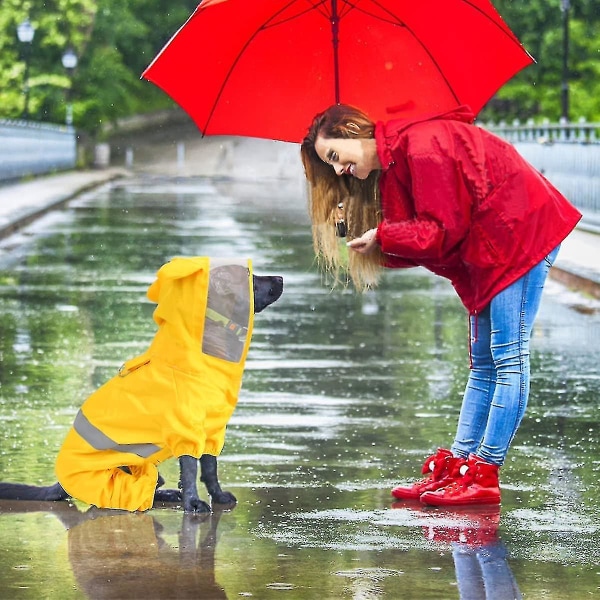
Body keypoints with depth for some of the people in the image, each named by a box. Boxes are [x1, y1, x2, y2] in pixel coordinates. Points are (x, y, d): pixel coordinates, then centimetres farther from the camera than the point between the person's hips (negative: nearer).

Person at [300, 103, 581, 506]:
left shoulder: (422, 145, -18)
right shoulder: (393, 167, 14)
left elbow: (440, 231, -19)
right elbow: (424, 236, 8)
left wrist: (382, 236, -13)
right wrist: (372, 239, -5)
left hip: (523, 232, -11)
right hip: (485, 252, 11)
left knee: (508, 358, -11)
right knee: (483, 363, 7)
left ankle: (484, 475, -14)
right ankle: (457, 465, 7)